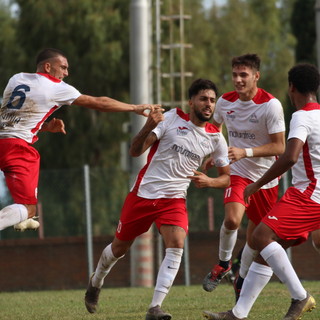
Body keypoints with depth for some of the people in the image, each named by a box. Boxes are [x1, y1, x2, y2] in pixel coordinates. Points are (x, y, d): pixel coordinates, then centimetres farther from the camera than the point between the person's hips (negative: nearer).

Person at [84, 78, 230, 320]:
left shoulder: (215, 138, 0)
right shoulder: (172, 118, -10)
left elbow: (226, 177, 9)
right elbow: (135, 151, -13)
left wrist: (209, 181, -13)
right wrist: (149, 126, -32)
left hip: (174, 200, 2)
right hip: (144, 192, -1)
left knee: (176, 245, -24)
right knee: (120, 247, 13)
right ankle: (96, 283, 44)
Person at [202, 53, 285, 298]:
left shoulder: (271, 105, -16)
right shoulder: (225, 102, -3)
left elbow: (279, 147, -16)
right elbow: (214, 127, 20)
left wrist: (245, 152, -26)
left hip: (266, 177, -1)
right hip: (238, 171, 1)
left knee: (257, 233, 8)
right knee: (232, 219, -25)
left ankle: (242, 280, 31)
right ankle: (223, 264, 0)